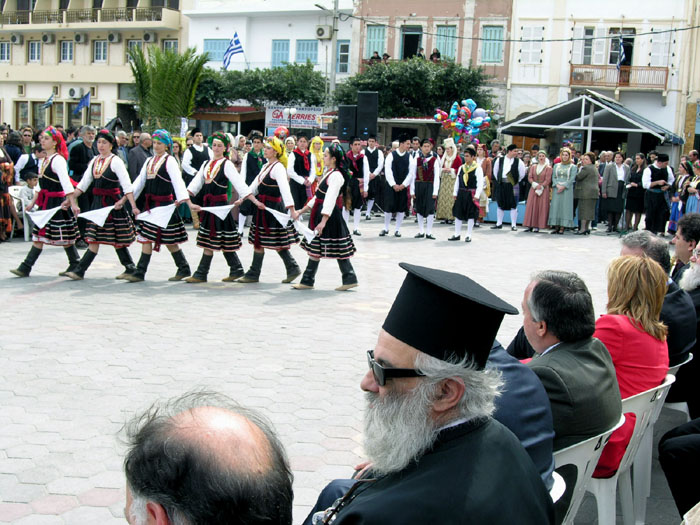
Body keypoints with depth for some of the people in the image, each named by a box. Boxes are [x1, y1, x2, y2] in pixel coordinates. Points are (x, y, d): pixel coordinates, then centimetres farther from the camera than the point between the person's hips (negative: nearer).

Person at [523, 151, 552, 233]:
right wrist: (535, 185, -12)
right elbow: (529, 177, 4)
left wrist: (540, 188, -14)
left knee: (541, 207, -5)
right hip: (533, 189, 3)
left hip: (543, 190, -3)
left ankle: (537, 226, -5)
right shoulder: (533, 167, 11)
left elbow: (547, 180, -7)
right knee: (531, 207, -1)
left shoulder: (548, 168, -1)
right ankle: (530, 226, 1)